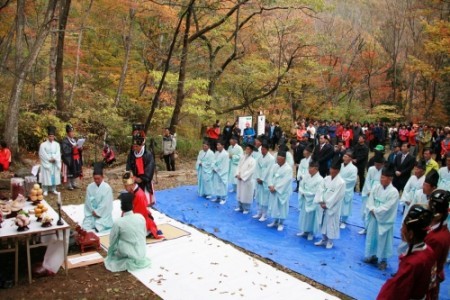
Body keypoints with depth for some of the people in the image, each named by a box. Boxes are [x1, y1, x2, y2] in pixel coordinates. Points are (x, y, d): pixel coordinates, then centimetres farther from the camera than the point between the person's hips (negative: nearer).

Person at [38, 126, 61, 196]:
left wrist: (54, 158, -14)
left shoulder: (57, 144, 8)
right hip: (46, 163, -3)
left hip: (55, 164, 3)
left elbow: (58, 153, 1)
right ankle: (45, 190, 2)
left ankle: (53, 189, 14)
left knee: (54, 176, 5)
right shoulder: (43, 144, -3)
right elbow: (42, 154, -7)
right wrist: (49, 159, -12)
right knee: (46, 176, -4)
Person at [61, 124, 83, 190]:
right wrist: (72, 148, -27)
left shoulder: (75, 140, 13)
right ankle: (69, 185, 7)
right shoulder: (65, 141, -10)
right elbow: (65, 150, -19)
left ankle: (73, 183, 21)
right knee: (69, 172, -2)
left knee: (76, 171, 11)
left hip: (76, 158, 7)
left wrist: (80, 148, -3)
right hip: (69, 159, -7)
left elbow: (78, 148, 18)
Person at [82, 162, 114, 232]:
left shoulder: (107, 188, -11)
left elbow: (105, 204, -13)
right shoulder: (90, 187, 0)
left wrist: (97, 212, -11)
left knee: (97, 228, -25)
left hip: (103, 214, -3)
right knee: (85, 229, -14)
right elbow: (88, 201, -1)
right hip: (91, 213, 4)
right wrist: (93, 211, -10)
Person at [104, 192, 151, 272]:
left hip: (128, 255, -4)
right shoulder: (141, 217, -10)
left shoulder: (118, 223, -19)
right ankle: (138, 259, 15)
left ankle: (128, 261, 10)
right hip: (142, 254, 4)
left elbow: (112, 241, -4)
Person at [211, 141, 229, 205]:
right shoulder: (216, 153, 7)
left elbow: (224, 165, -16)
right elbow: (214, 161, 10)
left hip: (222, 172, -7)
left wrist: (217, 169, -12)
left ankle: (223, 199, 11)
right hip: (216, 172, 7)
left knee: (222, 185, 0)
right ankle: (218, 197, 24)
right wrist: (214, 168, -6)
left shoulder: (225, 154, -16)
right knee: (216, 185, 12)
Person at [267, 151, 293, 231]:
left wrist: (275, 188, -18)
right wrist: (271, 185, -12)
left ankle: (281, 223, 16)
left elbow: (285, 181, -19)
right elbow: (270, 176, 4)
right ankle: (275, 221, 29)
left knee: (282, 207, 2)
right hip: (273, 190, 6)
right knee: (273, 205, 13)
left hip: (283, 191, -6)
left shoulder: (288, 169, -15)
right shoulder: (274, 166, 5)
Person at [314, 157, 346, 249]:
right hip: (322, 205, 6)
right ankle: (324, 239, 33)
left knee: (331, 224, 4)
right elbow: (320, 189, 2)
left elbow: (336, 196, -16)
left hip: (332, 207, -6)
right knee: (322, 223, 16)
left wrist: (327, 205, -14)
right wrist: (321, 201, -9)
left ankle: (330, 241, 22)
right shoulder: (326, 178, 3)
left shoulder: (341, 182, -15)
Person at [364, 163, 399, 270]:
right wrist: (372, 210, -13)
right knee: (371, 237, 16)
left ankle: (383, 260, 21)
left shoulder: (394, 192, -16)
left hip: (385, 221, -5)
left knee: (383, 240, 4)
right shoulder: (377, 187, 0)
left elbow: (386, 208, -18)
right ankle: (372, 256, 34)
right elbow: (370, 201, 2)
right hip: (374, 218, 6)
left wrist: (375, 211, -12)